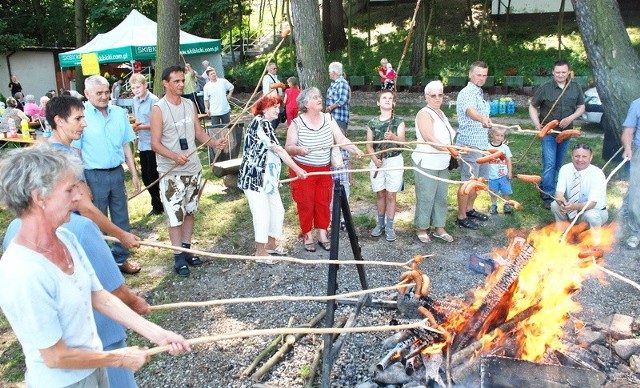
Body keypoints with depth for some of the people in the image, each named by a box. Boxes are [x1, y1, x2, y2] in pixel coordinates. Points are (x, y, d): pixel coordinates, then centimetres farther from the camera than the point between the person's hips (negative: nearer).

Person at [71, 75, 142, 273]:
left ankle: (121, 259, 29)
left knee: (121, 219, 14)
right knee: (96, 223, 9)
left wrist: (134, 174, 9)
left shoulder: (119, 113, 4)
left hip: (117, 173, 5)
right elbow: (74, 151, -9)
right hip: (93, 175, -5)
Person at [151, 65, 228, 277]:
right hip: (170, 172, -6)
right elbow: (155, 144, -14)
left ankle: (186, 249, 28)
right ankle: (179, 257, 10)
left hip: (193, 168, 6)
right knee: (175, 215, 0)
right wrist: (175, 156, -31)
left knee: (189, 211, 14)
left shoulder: (189, 105, 6)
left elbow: (199, 133, 8)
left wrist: (214, 143, -11)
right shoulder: (158, 109, -11)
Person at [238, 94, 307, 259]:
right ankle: (260, 251, 10)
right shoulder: (261, 122, -15)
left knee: (277, 209, 13)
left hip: (267, 177, 10)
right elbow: (278, 149, -18)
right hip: (254, 176, -10)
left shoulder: (265, 124, 17)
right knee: (262, 213, -4)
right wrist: (297, 169, -15)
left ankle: (271, 244, 28)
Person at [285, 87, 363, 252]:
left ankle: (322, 235, 25)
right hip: (303, 171, -3)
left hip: (324, 170, 4)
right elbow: (288, 147, -13)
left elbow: (341, 139, -8)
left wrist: (355, 149, -24)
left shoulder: (328, 119, -1)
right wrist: (297, 149, -35)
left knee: (323, 203, 11)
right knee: (306, 204, 5)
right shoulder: (296, 123, -12)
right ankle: (308, 236, 22)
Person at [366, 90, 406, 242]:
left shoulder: (398, 121, -3)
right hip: (377, 161, 2)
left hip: (394, 160, -2)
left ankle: (389, 227, 11)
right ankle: (380, 223, 25)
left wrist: (393, 137, -38)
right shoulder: (372, 123, 3)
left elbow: (402, 141, -17)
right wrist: (375, 159, -13)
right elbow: (369, 144, 4)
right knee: (380, 194, 10)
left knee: (390, 195, 2)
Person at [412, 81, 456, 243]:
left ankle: (439, 228, 23)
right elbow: (430, 138, -25)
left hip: (442, 164, 9)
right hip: (426, 163, -8)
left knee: (441, 197, 12)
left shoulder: (441, 113, 14)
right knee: (426, 198, -2)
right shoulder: (424, 114, -13)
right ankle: (421, 228, 13)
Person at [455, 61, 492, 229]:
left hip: (482, 144, 10)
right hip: (470, 144, -9)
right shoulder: (467, 93, -17)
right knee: (468, 182, -3)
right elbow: (470, 110, -39)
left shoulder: (479, 93, 15)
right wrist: (482, 119, -59)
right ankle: (461, 217, 7)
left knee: (478, 179, 17)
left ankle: (469, 209, 32)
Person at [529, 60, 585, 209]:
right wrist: (536, 123, -14)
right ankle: (548, 197, -7)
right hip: (548, 132, -4)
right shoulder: (545, 89, -7)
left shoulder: (575, 88, 4)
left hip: (566, 132, 5)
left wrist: (570, 118, -8)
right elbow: (532, 107, 1)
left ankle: (544, 187, 33)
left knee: (558, 164, 14)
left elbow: (581, 107, 11)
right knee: (549, 164, -11)